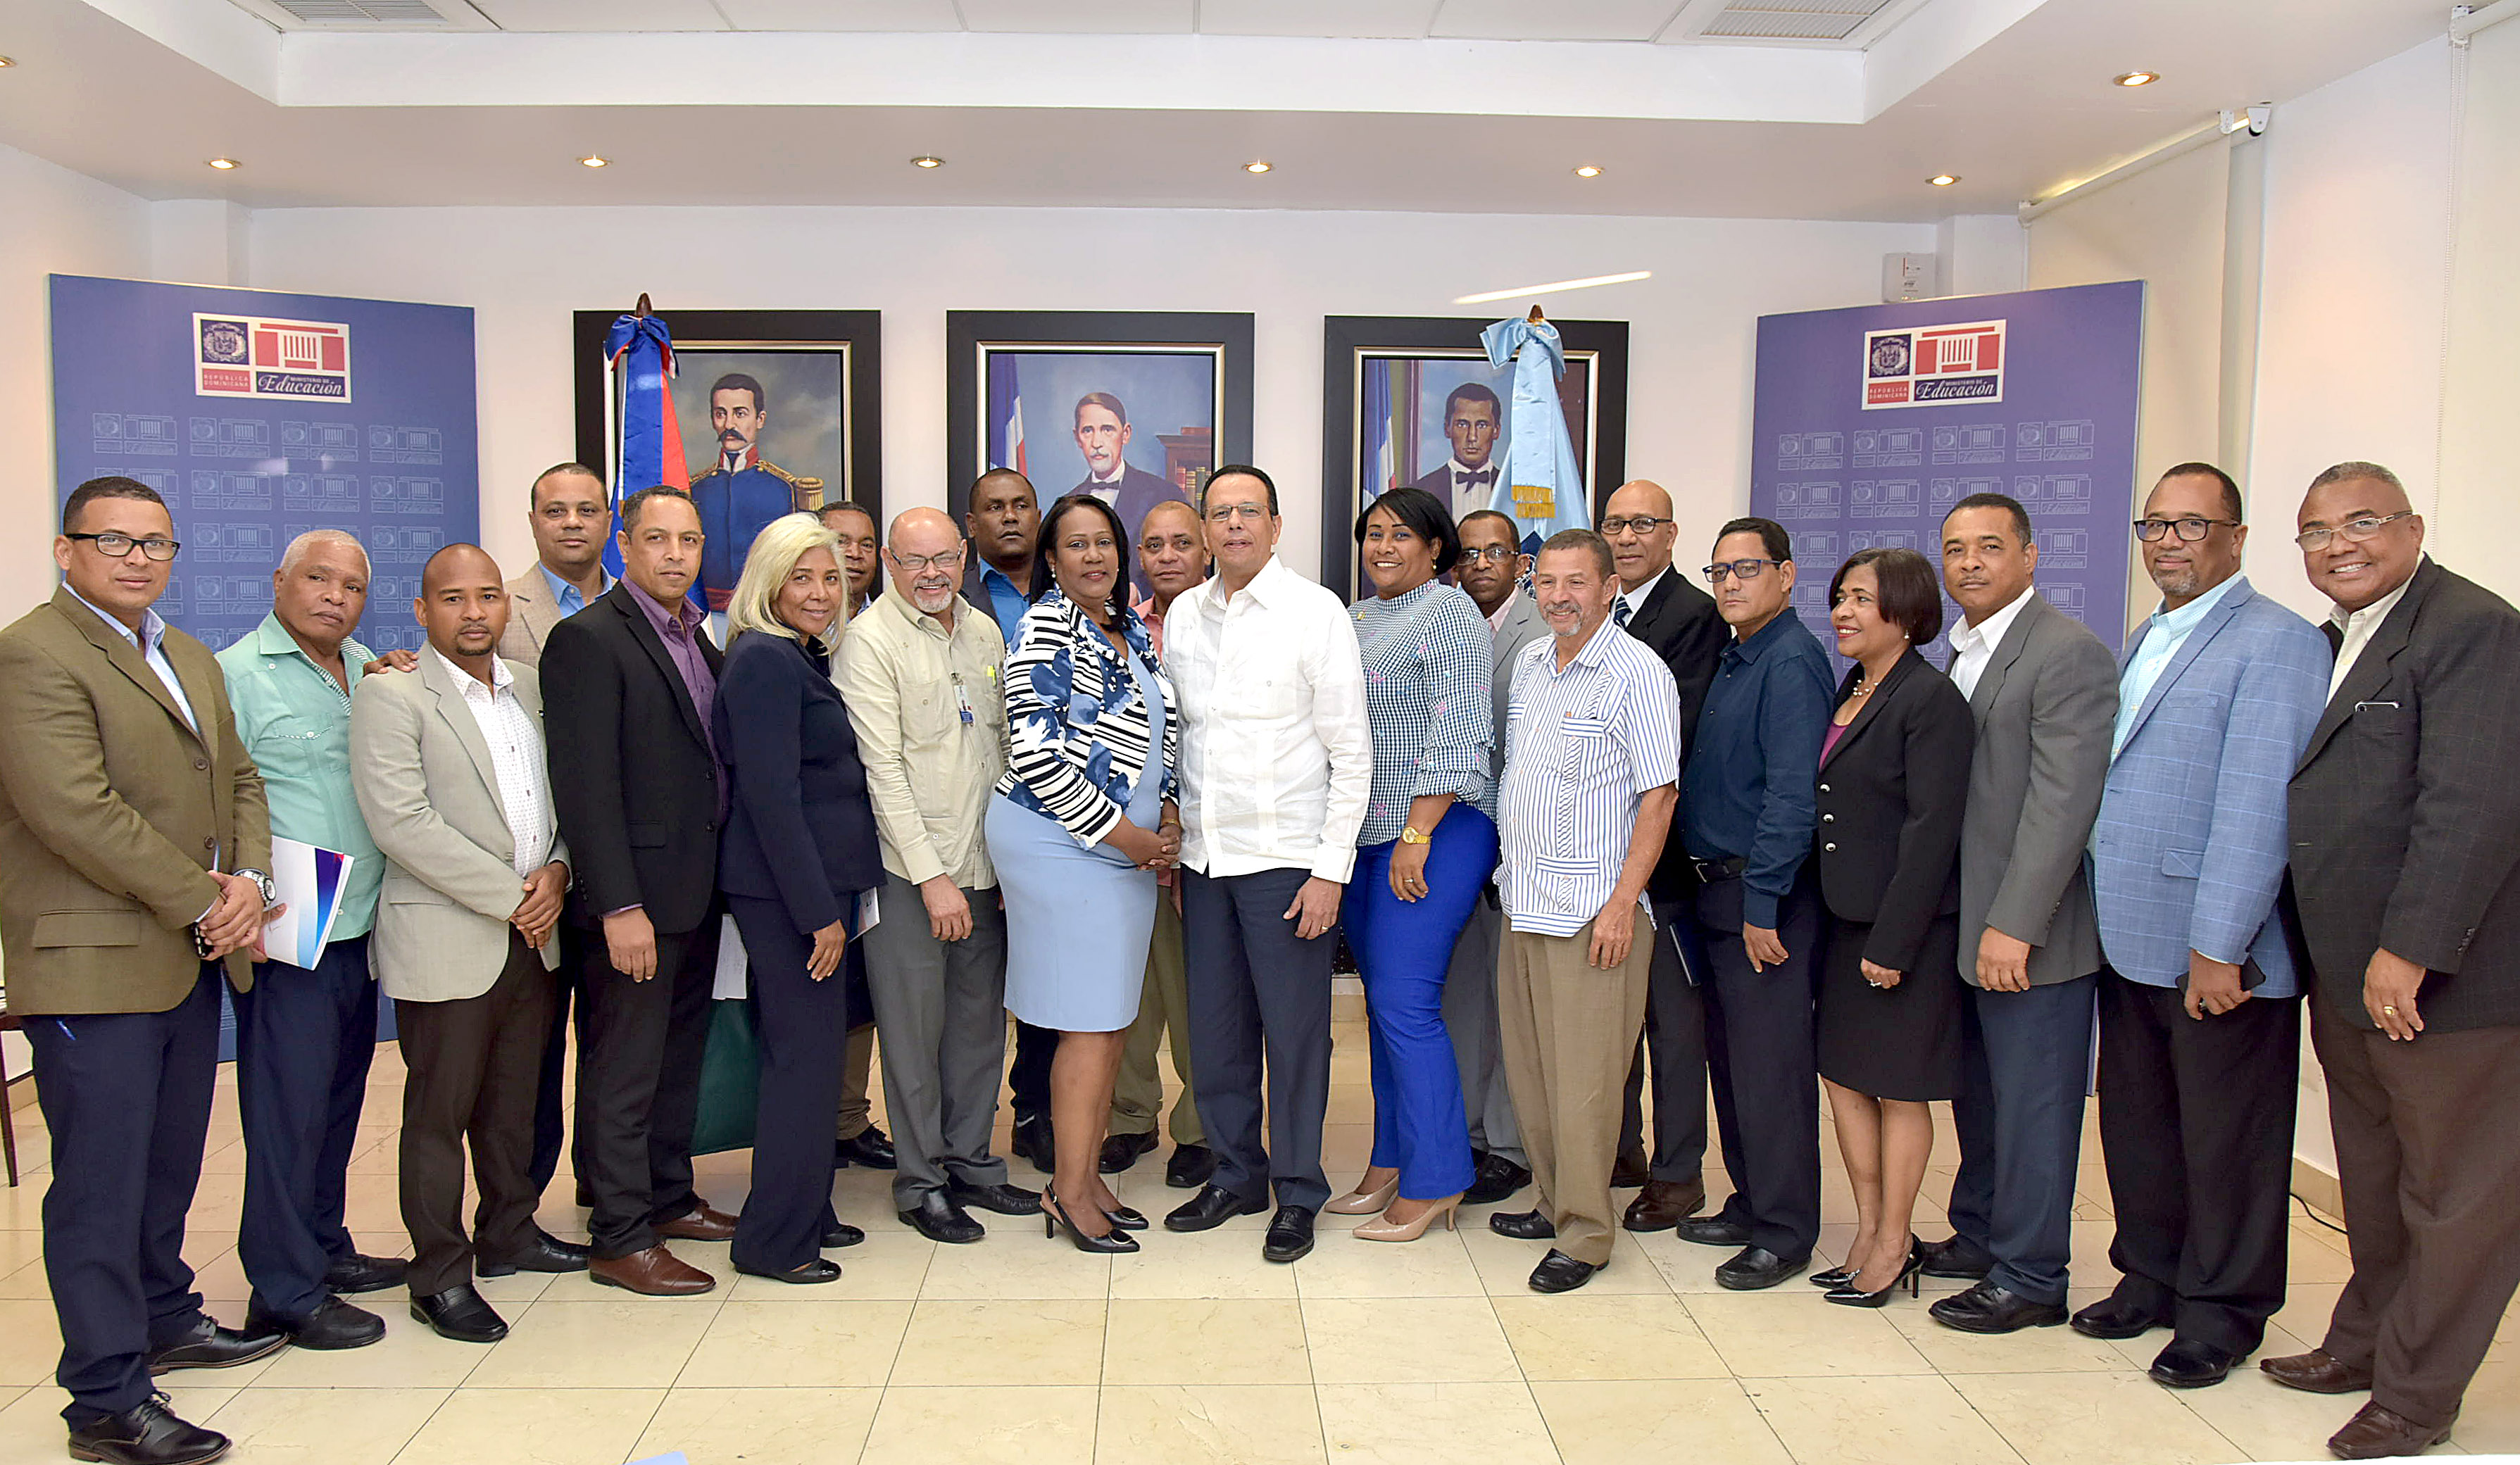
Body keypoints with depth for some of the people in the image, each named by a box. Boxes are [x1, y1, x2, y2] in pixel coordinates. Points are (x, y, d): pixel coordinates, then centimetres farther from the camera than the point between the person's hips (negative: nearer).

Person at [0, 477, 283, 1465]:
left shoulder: (190, 657, 17)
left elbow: (237, 777, 17)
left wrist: (249, 879, -2)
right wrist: (202, 900, -15)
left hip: (193, 959, 8)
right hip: (96, 966, -8)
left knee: (170, 1164, 19)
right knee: (101, 1185, -2)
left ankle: (165, 1320, 35)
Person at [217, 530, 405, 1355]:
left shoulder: (370, 673, 14)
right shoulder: (236, 675, -6)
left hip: (360, 928, 7)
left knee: (339, 1098, 16)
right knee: (289, 1107, -2)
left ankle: (323, 1247, 30)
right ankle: (287, 1291, 8)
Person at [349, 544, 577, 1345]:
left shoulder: (534, 688, 11)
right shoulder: (390, 697, -8)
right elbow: (403, 822, -17)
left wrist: (557, 869, -5)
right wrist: (510, 896, -16)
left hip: (534, 937, 6)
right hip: (446, 940, -6)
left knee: (514, 1101, 17)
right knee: (439, 1113, 3)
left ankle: (510, 1233, 33)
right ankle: (439, 1276, 15)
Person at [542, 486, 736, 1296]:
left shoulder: (696, 638, 13)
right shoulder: (588, 639, -13)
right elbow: (586, 785, -18)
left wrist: (717, 878, 8)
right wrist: (619, 907, -21)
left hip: (698, 888, 8)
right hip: (638, 894, -8)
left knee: (680, 1055, 18)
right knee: (624, 1070, 2)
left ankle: (669, 1197, 32)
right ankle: (621, 1239, 13)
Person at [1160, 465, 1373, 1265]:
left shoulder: (1316, 612, -6)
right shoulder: (1184, 615, 9)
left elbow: (1352, 753, -7)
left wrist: (1331, 869, -11)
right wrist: (1171, 847, 10)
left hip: (1286, 858, -5)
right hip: (1204, 858, 5)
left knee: (1294, 1032, 2)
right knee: (1215, 1028, 12)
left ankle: (1297, 1192, 18)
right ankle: (1234, 1174, 29)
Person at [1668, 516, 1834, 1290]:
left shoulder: (1792, 661, -15)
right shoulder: (1734, 659, 14)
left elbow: (1792, 793, -21)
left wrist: (1762, 905, -21)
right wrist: (1723, 892, 13)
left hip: (1763, 894, -9)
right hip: (1718, 888, 9)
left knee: (1770, 1067, -1)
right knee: (1729, 1059, 16)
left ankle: (1784, 1235, 10)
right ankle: (1749, 1205, 29)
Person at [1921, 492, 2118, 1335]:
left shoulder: (2071, 654, -14)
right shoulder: (1961, 654, 14)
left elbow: (2063, 802, -20)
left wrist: (2014, 926, -22)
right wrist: (1965, 923, 11)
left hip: (2031, 933, -8)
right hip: (1963, 925, 8)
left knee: (2031, 1107, 3)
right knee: (1978, 1097, 19)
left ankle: (2029, 1280, 15)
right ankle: (1978, 1236, 34)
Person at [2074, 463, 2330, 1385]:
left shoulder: (2276, 643, -11)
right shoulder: (2147, 640, 15)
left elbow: (2256, 808, -17)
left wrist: (2219, 947, -20)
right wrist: (2098, 916, 11)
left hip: (2216, 951, -7)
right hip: (2129, 941, 7)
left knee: (2225, 1136, 6)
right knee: (2135, 1121, 16)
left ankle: (2223, 1311, 22)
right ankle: (2151, 1277, 32)